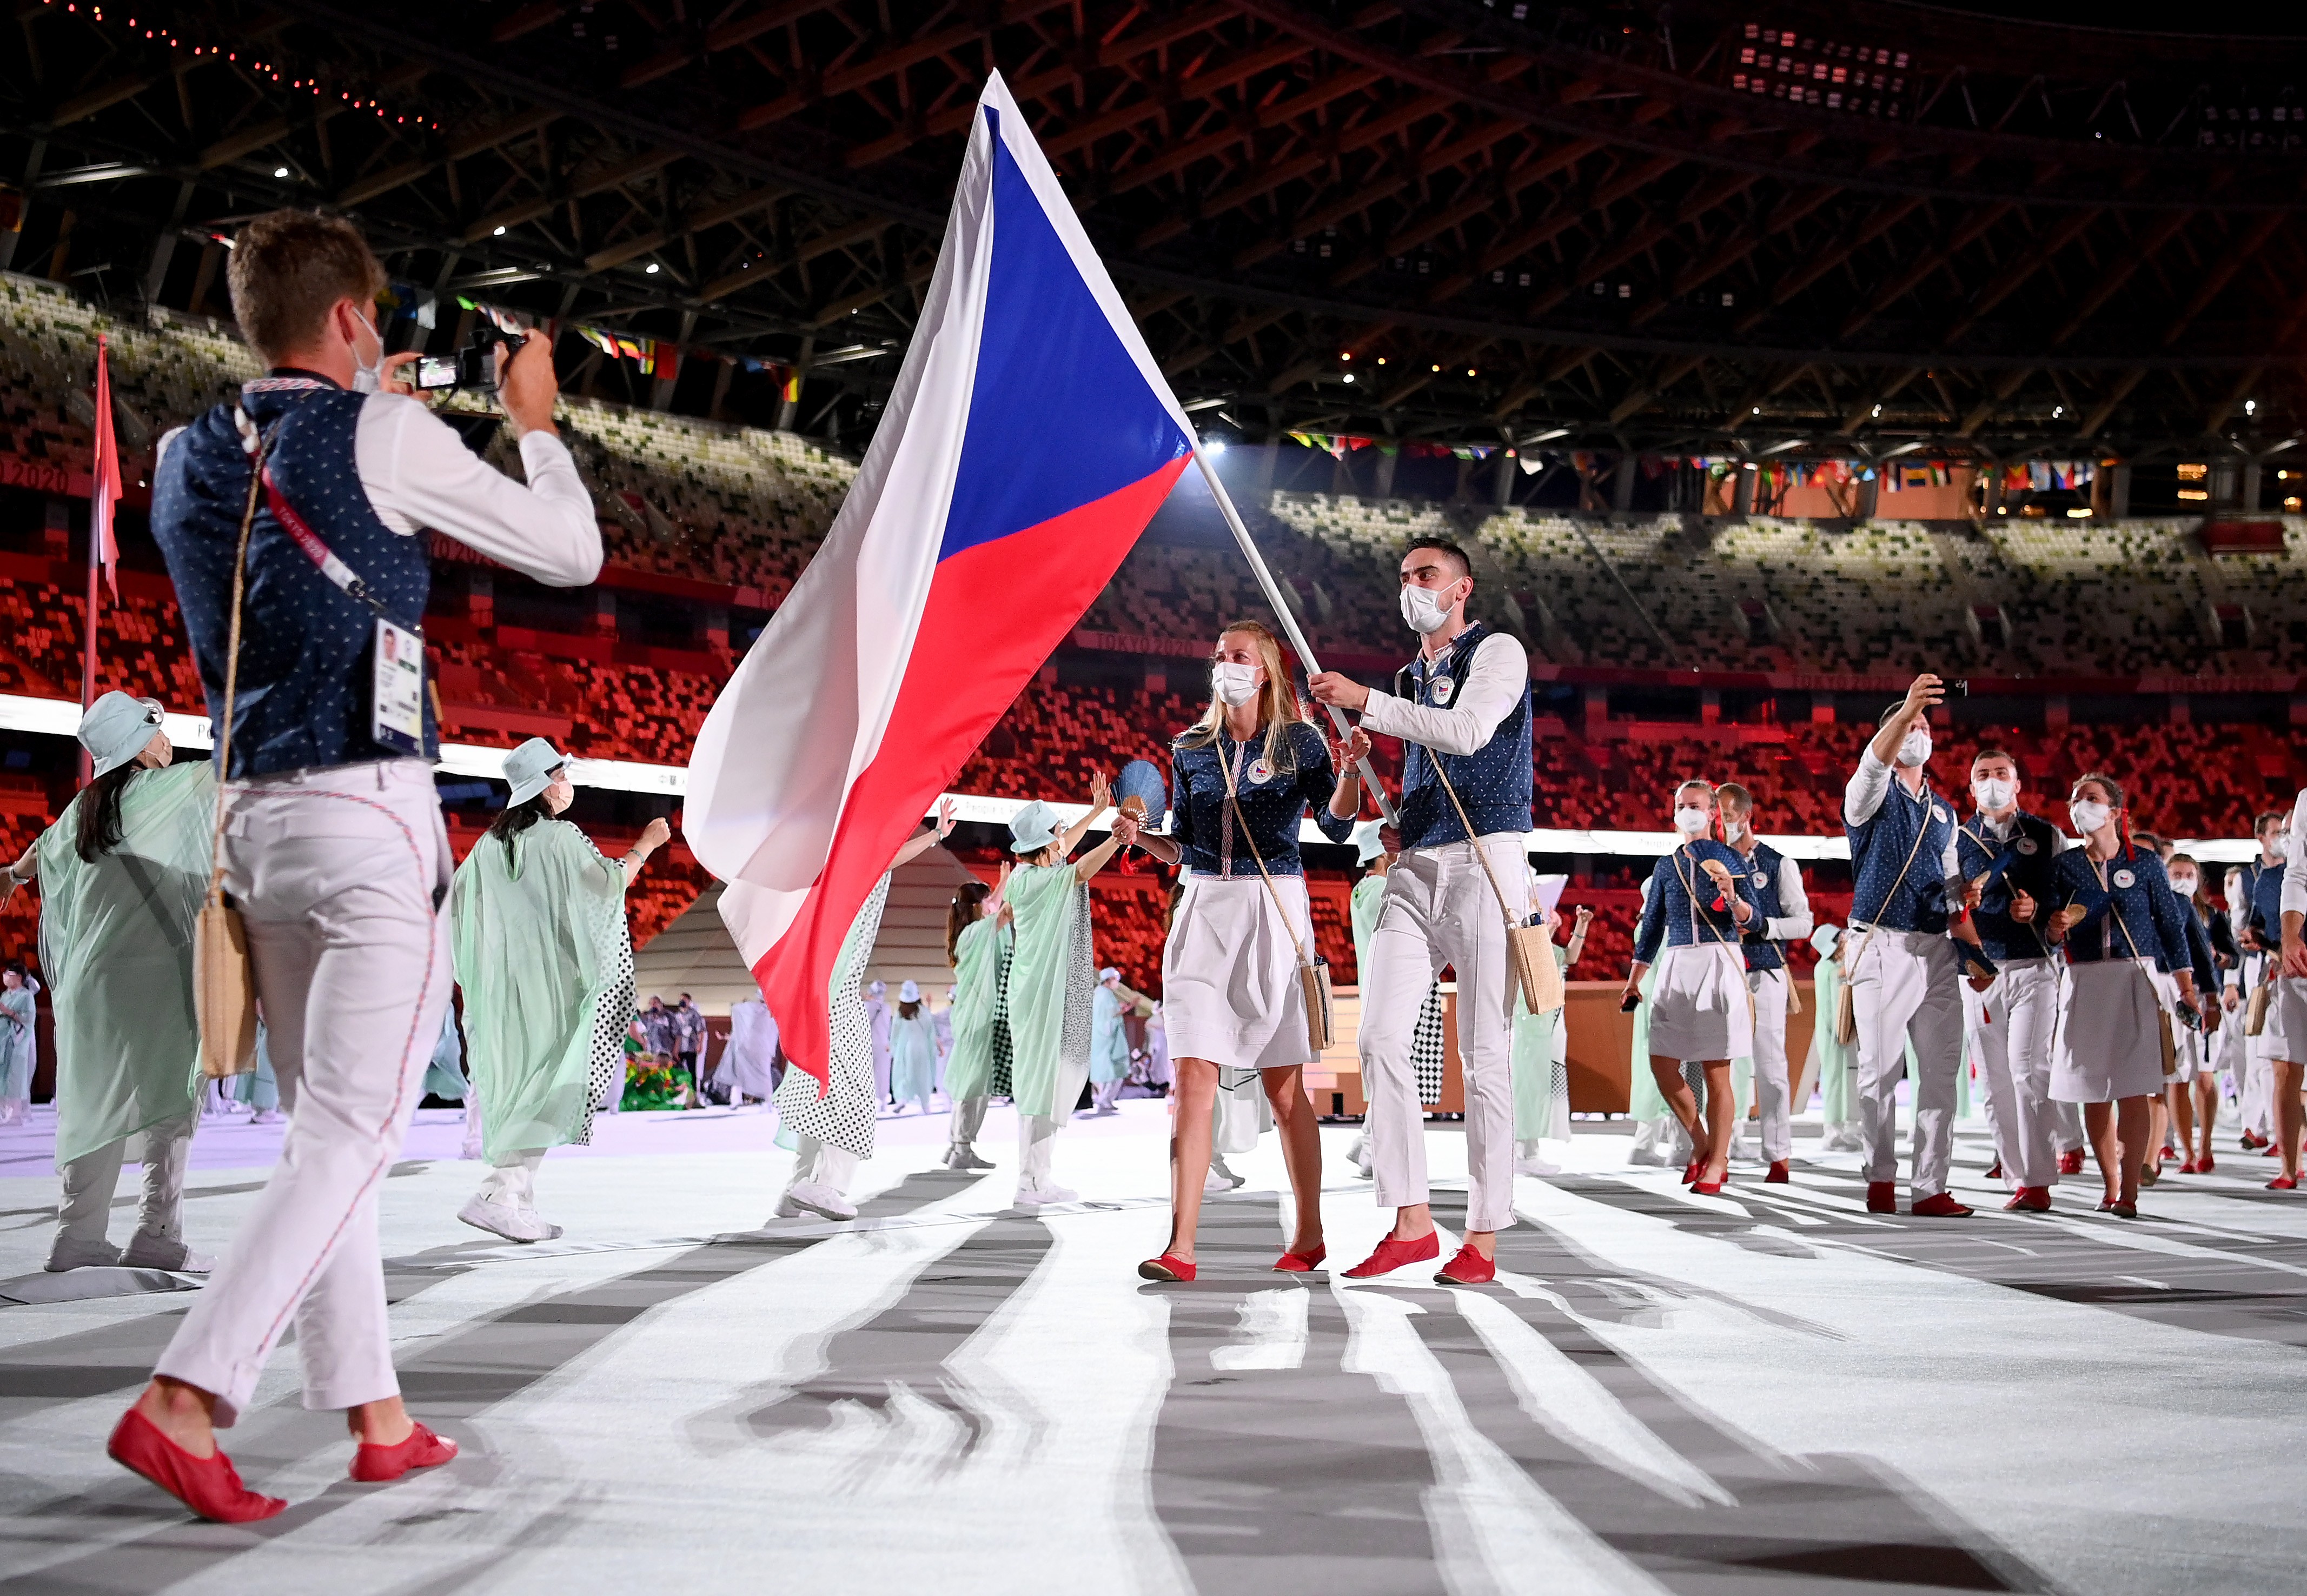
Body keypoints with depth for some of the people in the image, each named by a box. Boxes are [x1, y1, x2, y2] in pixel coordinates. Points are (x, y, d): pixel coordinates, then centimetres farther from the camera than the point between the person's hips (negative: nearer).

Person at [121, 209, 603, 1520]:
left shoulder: (190, 460, 10)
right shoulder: (384, 437, -7)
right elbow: (573, 551, 2)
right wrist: (535, 420, 17)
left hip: (256, 816, 7)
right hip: (374, 819, -7)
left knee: (327, 1132, 12)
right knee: (353, 1134, -6)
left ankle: (378, 1418, 18)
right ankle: (182, 1402, -15)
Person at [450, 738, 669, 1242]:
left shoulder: (491, 843, 9)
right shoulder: (561, 839, -10)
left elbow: (454, 899, 13)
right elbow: (611, 881, -7)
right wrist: (646, 845, 6)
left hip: (502, 983, 7)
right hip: (552, 982, -7)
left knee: (516, 1086, 12)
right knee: (549, 1087, -6)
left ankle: (519, 1198, 13)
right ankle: (499, 1194, -17)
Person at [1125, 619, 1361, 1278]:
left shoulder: (1298, 741, 4)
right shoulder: (1190, 748, 13)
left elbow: (1337, 826, -7)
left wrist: (1347, 772, -23)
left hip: (1273, 909, -3)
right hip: (1204, 908, 3)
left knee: (1283, 1084, 2)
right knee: (1194, 1079, -7)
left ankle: (1309, 1233, 17)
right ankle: (1180, 1246, -8)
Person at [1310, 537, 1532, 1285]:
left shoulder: (1498, 653, 1)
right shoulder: (1408, 678, 23)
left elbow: (1468, 732, -17)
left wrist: (1365, 702, -17)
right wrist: (1400, 831, 10)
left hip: (1483, 859, -7)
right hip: (1416, 867, 7)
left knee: (1483, 1050, -6)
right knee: (1381, 1035, -5)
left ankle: (1483, 1237, -2)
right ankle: (1412, 1222, 0)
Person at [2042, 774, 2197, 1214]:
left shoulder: (2145, 864, 5)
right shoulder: (2064, 866, 9)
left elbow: (2171, 924, 5)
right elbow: (2051, 936, 8)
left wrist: (2185, 981, -1)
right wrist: (2056, 928, -15)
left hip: (2135, 979, -2)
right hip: (2084, 980, 2)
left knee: (2134, 1090, -8)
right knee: (2093, 1090, 3)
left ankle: (2128, 1192, -6)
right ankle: (2110, 1187, 15)